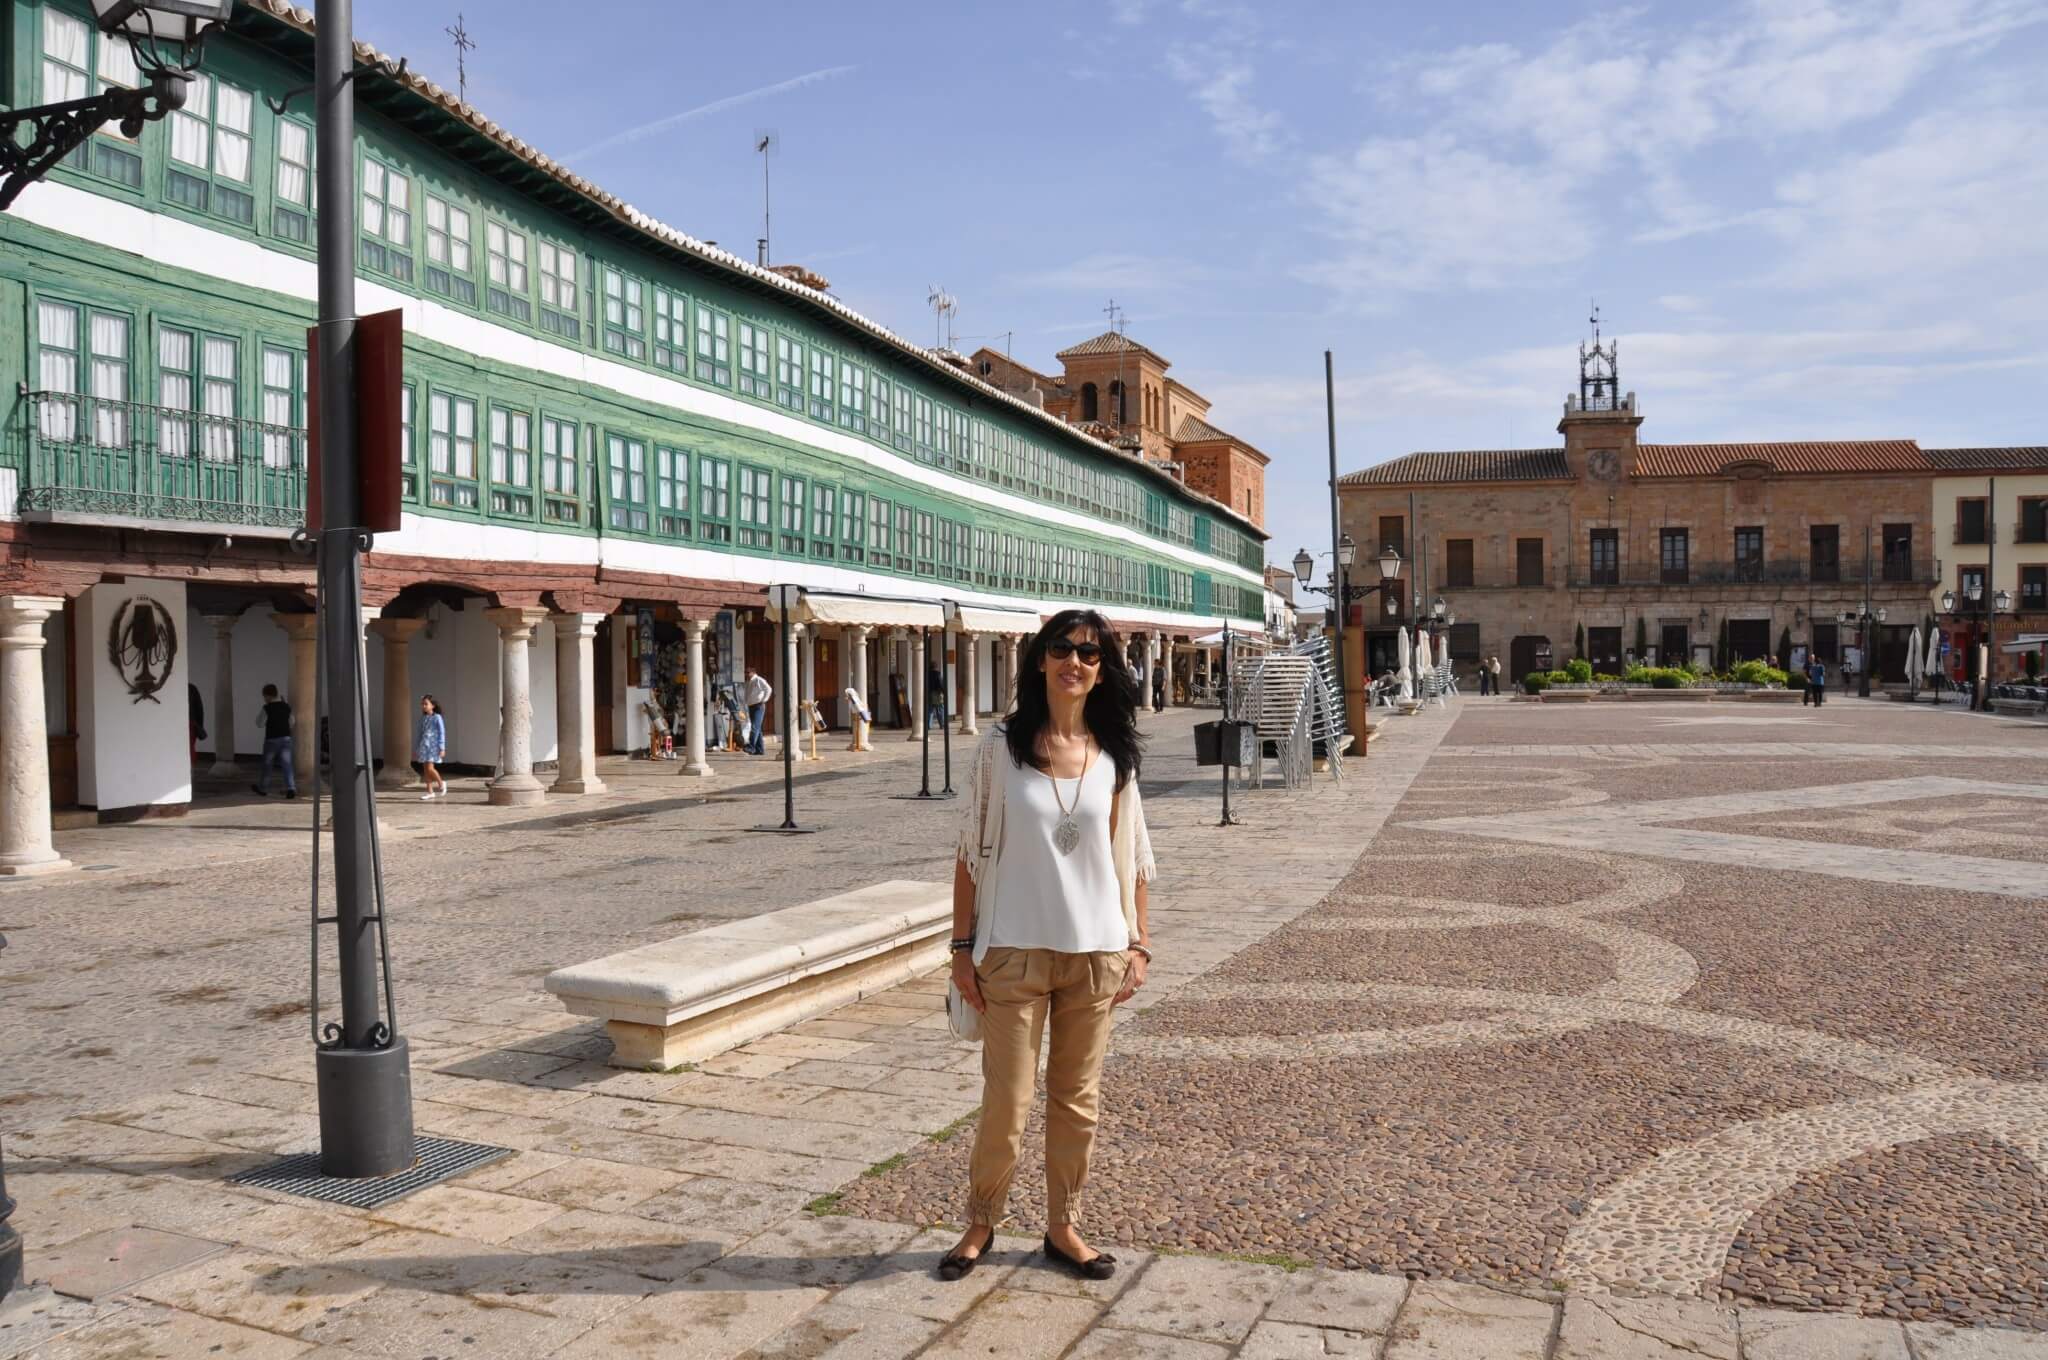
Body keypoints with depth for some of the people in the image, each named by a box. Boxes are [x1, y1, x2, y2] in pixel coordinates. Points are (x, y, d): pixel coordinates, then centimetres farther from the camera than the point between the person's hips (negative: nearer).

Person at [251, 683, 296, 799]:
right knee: (287, 764, -1)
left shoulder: (267, 708, -12)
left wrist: (260, 714, 6)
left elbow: (260, 723, -7)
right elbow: (291, 722, 15)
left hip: (272, 739, -4)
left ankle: (263, 788, 26)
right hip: (286, 738, 4)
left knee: (267, 764, 12)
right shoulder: (286, 707, 5)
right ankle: (291, 788, -14)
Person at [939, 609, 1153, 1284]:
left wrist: (1139, 943, 6)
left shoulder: (1114, 754, 3)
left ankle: (1064, 1227, 28)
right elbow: (971, 852, -1)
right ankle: (980, 1223, 24)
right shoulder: (1003, 746, -3)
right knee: (1006, 1101, 2)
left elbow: (1132, 858, 9)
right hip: (1016, 950, -2)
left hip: (1096, 951, 2)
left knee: (1078, 1100, 11)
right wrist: (963, 946, -4)